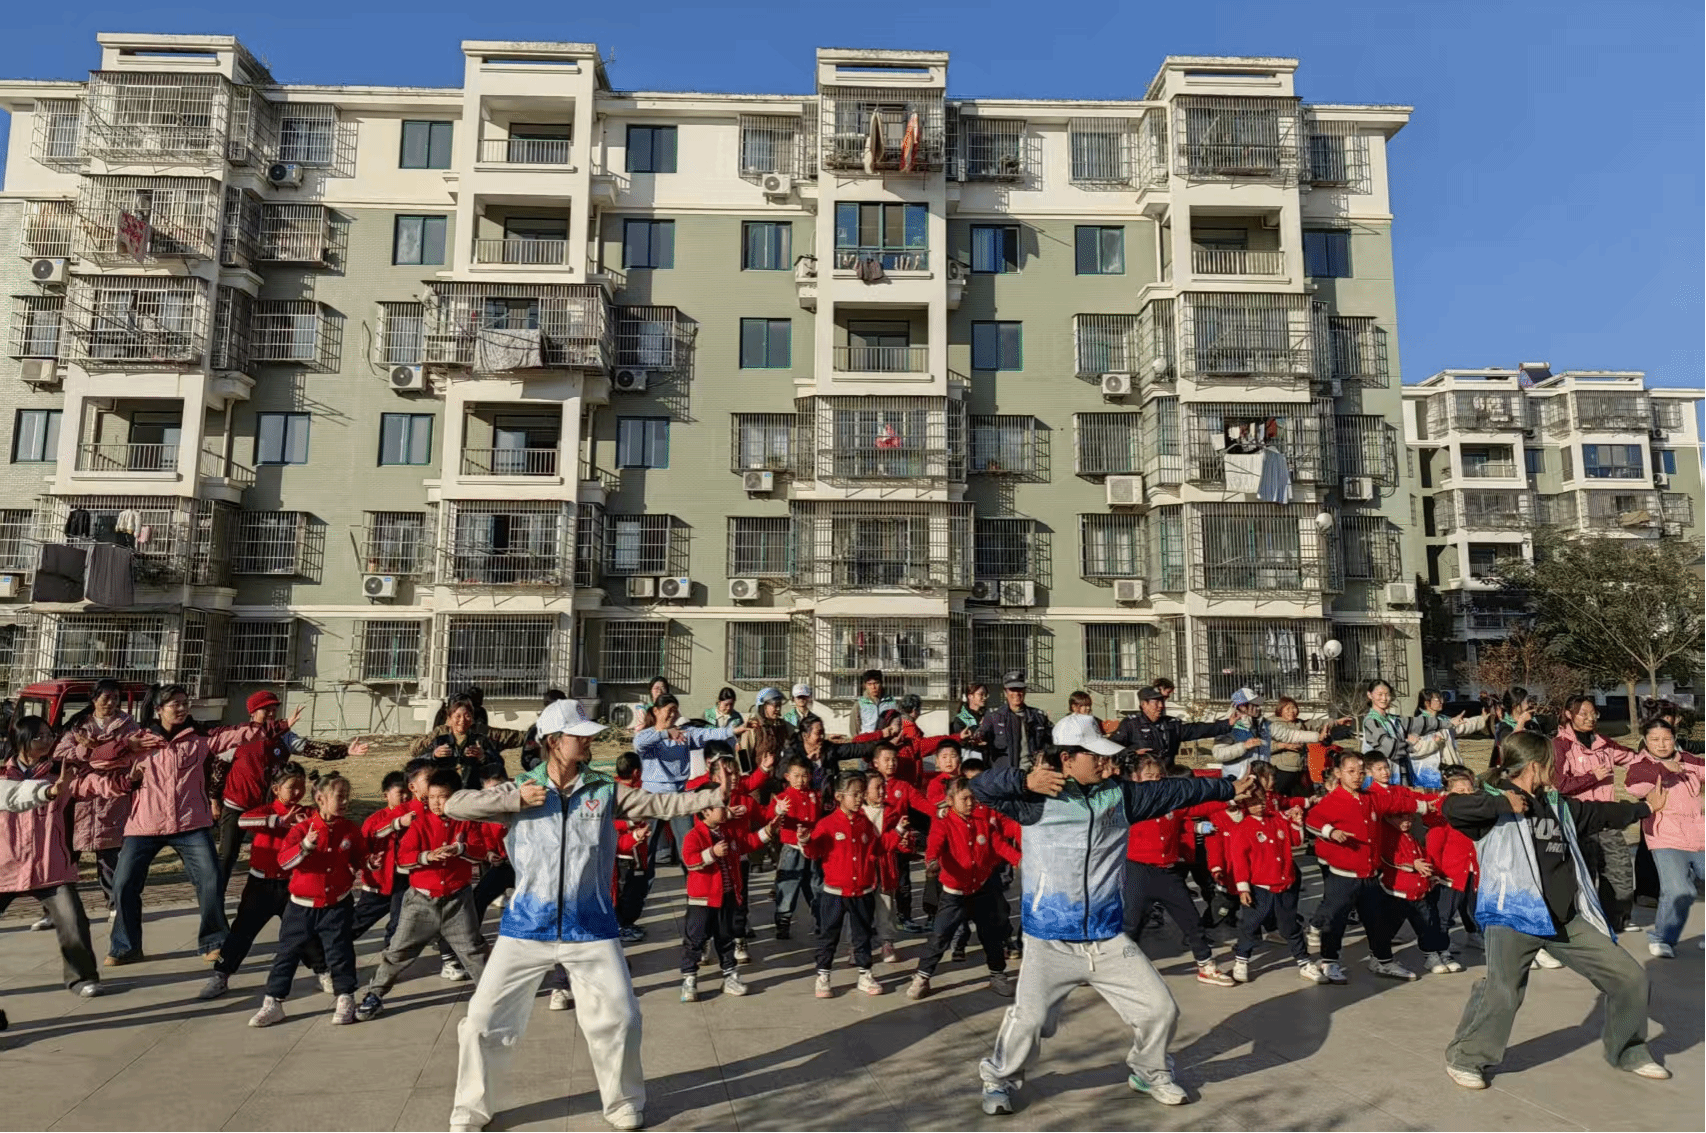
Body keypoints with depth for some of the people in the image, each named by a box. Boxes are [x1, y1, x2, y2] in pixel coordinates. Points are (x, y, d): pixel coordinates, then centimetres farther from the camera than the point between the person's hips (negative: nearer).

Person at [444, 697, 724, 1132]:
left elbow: (660, 803, -7)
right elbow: (455, 805, -7)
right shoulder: (520, 790, -1)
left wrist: (717, 794, -17)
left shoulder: (605, 790, -1)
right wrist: (516, 800, -17)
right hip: (527, 926, 0)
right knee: (484, 1018, 6)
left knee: (618, 1017, 5)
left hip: (590, 928, 0)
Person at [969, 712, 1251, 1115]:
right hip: (1050, 941, -4)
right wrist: (1024, 781, -32)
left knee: (1160, 1008, 8)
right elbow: (981, 786, -18)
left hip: (1109, 940, 5)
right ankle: (1000, 1080, 20)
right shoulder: (1037, 799, -9)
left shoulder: (1118, 794, 6)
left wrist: (1228, 788, 18)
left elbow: (1171, 791, 14)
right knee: (1029, 1019, -11)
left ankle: (1150, 1072, 39)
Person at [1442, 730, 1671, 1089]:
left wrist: (1645, 807, 49)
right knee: (1502, 992, -21)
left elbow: (1599, 813, 37)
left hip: (1567, 919, 8)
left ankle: (1628, 1052, 39)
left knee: (1630, 979, 13)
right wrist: (1502, 802, -28)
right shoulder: (1497, 803, -8)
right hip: (1514, 915, -8)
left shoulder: (1557, 805, 17)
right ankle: (1464, 1059, 0)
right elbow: (1451, 807, -27)